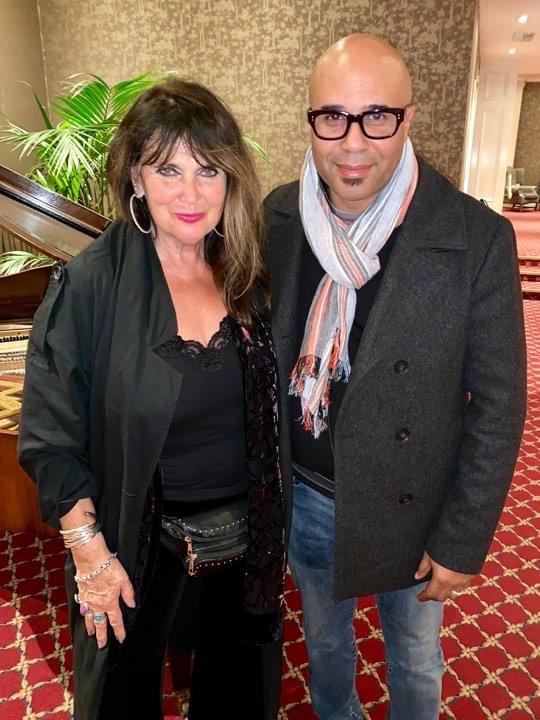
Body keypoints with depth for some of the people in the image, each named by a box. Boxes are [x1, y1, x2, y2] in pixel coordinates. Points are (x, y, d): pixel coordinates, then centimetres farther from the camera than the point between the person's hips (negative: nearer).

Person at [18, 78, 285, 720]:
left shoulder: (247, 271, -7)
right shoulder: (88, 284, -19)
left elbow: (269, 404, 4)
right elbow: (51, 437, -13)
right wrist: (90, 552, -13)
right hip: (139, 532, -3)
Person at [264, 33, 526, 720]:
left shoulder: (477, 238, -19)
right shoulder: (277, 219, -9)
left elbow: (497, 405, -13)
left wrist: (462, 540, -10)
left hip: (409, 509, -2)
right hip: (302, 498, 3)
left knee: (417, 660, 25)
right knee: (322, 636, 30)